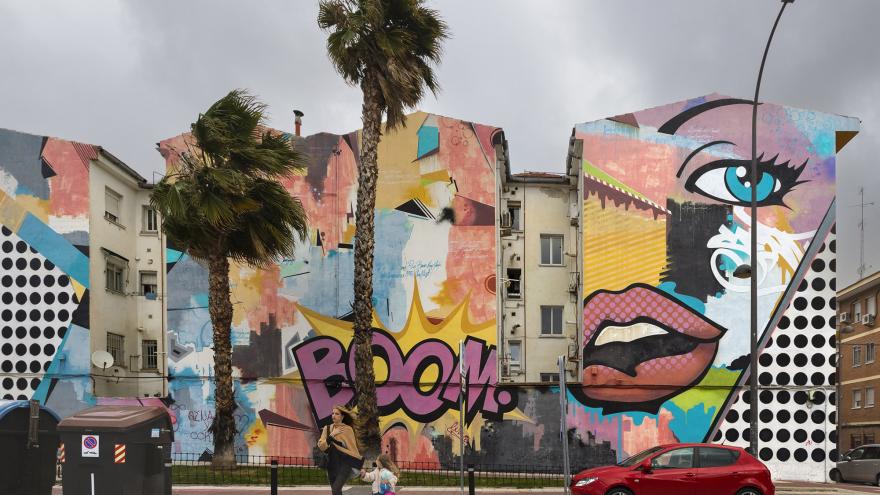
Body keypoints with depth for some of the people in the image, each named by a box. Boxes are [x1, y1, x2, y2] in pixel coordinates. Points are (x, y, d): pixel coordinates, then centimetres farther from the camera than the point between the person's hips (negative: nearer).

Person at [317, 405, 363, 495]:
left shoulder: (348, 429, -4)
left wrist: (358, 463, -3)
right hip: (332, 464, 4)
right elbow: (321, 446, -3)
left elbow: (353, 448, -1)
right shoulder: (327, 428, 5)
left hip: (345, 463, -4)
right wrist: (332, 435, -13)